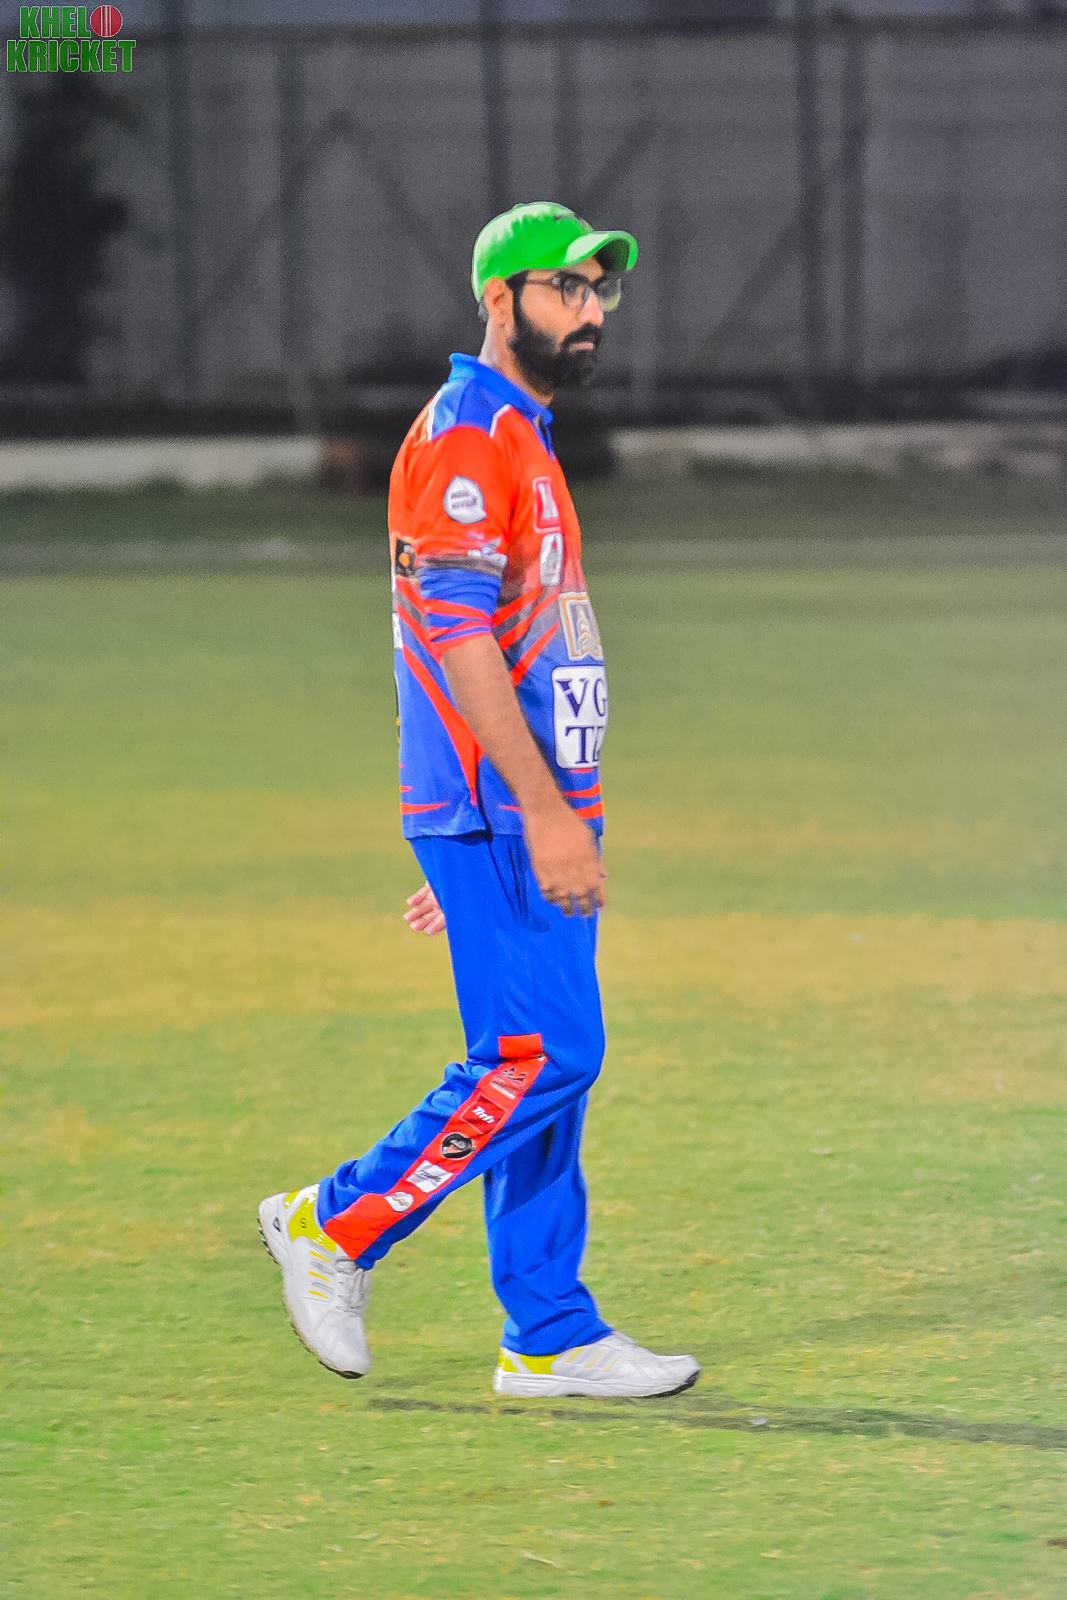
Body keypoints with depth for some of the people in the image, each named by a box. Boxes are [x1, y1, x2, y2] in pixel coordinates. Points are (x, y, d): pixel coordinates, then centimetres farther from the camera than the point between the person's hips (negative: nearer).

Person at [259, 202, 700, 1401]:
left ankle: (550, 1340, 9)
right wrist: (544, 813, -26)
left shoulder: (522, 441, 20)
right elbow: (458, 637, -21)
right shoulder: (464, 436, -12)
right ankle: (336, 1227, -2)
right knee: (540, 1055, -12)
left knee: (550, 1061, 8)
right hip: (498, 811, -10)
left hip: (533, 811, 10)